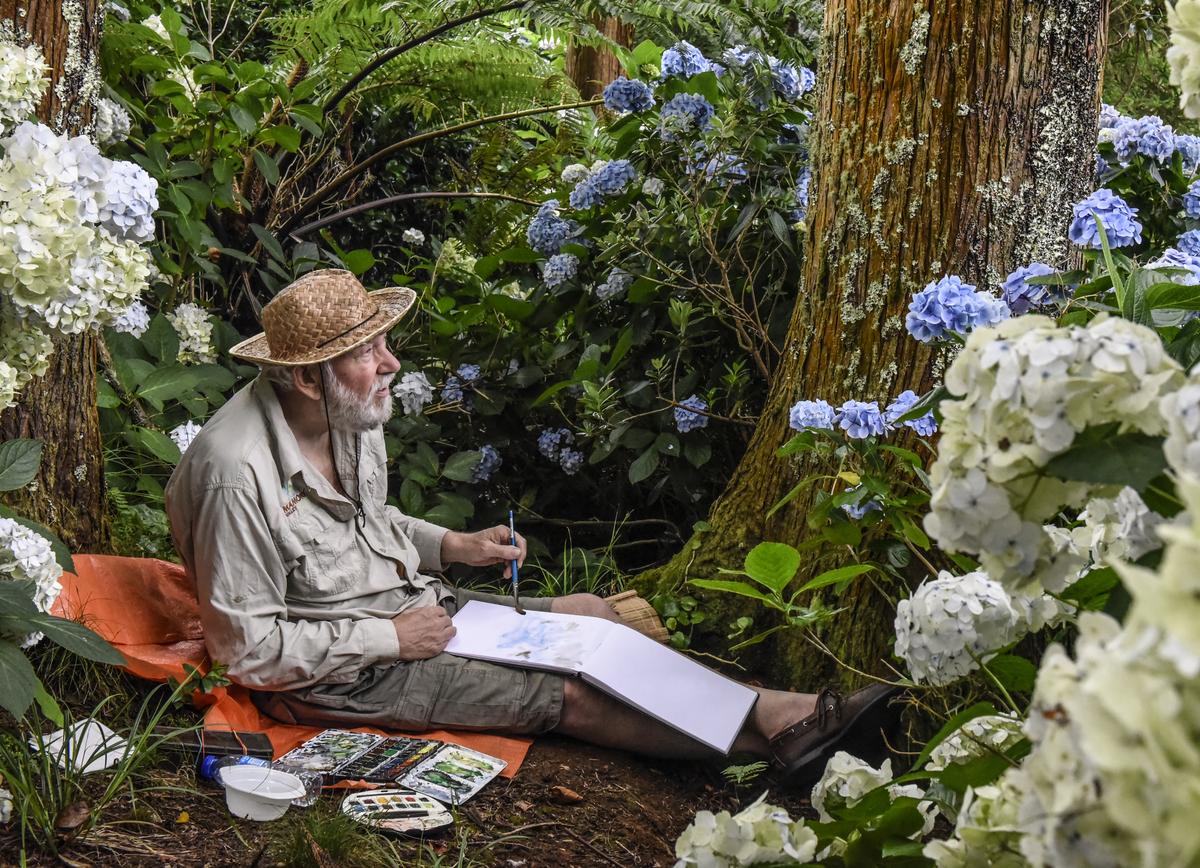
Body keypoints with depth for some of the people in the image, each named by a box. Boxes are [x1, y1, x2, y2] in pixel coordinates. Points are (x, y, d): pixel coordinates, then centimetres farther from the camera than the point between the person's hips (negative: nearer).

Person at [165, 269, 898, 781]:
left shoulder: (352, 414, -3)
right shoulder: (241, 474, -30)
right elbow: (245, 647, -25)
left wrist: (450, 546, 2)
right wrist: (389, 638, -22)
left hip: (408, 606, 9)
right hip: (340, 671, -8)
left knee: (589, 615, -2)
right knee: (573, 694, -13)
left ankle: (779, 714, -4)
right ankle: (770, 731, -7)